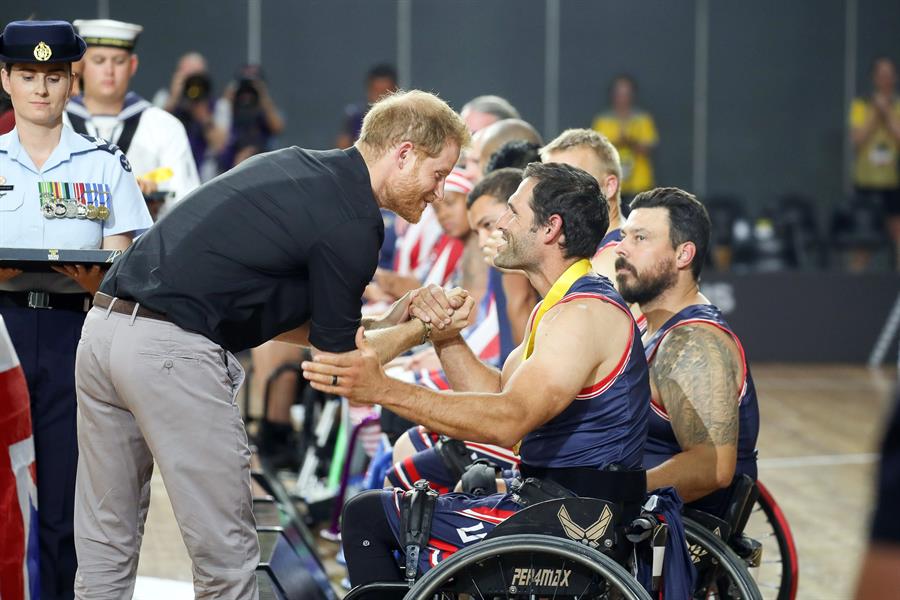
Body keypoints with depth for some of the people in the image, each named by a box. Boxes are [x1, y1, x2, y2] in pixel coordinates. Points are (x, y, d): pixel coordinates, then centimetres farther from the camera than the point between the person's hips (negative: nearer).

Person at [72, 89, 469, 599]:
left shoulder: (300, 168, 19)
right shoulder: (353, 223, -8)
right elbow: (337, 358, 1)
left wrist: (383, 325, 22)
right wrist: (424, 331, 16)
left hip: (105, 327, 9)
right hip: (173, 351, -9)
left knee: (106, 548, 14)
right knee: (227, 556, 2)